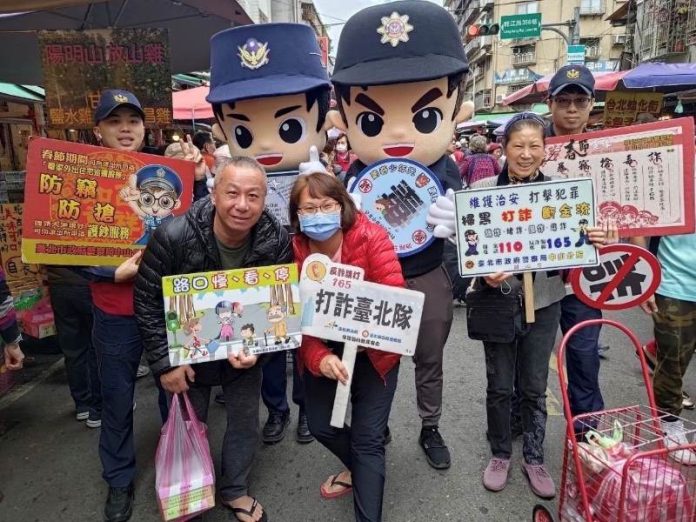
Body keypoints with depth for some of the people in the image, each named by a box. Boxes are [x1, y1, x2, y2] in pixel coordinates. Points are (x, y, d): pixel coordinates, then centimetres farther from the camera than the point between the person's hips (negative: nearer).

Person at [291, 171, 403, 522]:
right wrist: (318, 358, -31)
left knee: (367, 438, 0)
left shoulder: (372, 237, -21)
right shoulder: (292, 251, -13)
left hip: (372, 351, -3)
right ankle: (360, 469, 49)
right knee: (320, 426, 15)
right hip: (321, 351, 4)